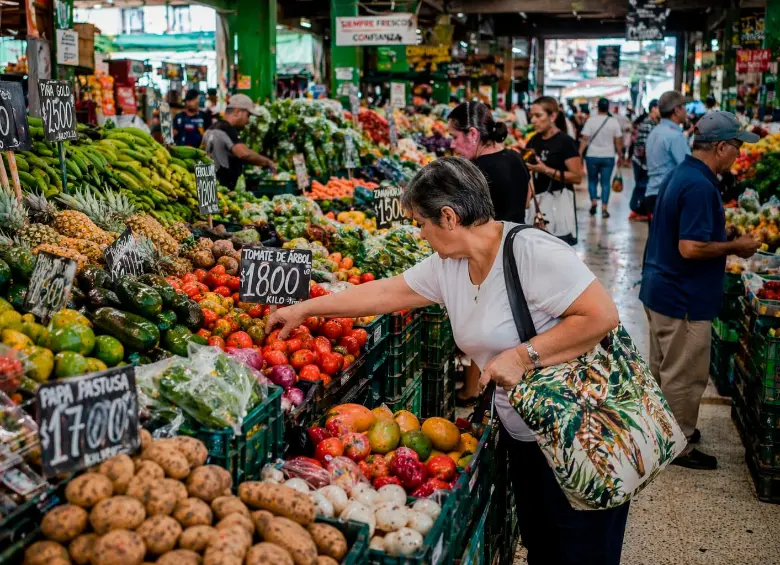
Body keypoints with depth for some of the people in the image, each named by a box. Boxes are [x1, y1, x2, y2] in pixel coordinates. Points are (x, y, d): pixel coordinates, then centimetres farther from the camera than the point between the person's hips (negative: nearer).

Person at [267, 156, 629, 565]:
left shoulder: (532, 252, -21)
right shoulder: (447, 266, 3)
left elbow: (602, 315, -24)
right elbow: (385, 292, 12)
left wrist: (522, 355, -24)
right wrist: (304, 309, 16)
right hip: (522, 435, 7)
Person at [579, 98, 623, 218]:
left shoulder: (591, 120, -6)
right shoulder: (614, 121, -3)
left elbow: (585, 139, -9)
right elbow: (618, 141, 0)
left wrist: (579, 153, -5)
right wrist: (620, 155, 10)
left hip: (592, 155, 0)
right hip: (608, 156, 1)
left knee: (592, 180, 17)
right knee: (606, 182, 5)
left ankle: (593, 202, 6)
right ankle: (604, 208, 1)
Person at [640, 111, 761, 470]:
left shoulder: (683, 174, 8)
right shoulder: (700, 186, -24)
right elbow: (691, 248, -29)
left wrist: (727, 244, 13)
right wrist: (736, 247, -15)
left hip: (660, 291, 10)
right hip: (683, 299, -10)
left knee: (663, 369, 22)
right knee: (685, 377, 4)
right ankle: (678, 447, 16)